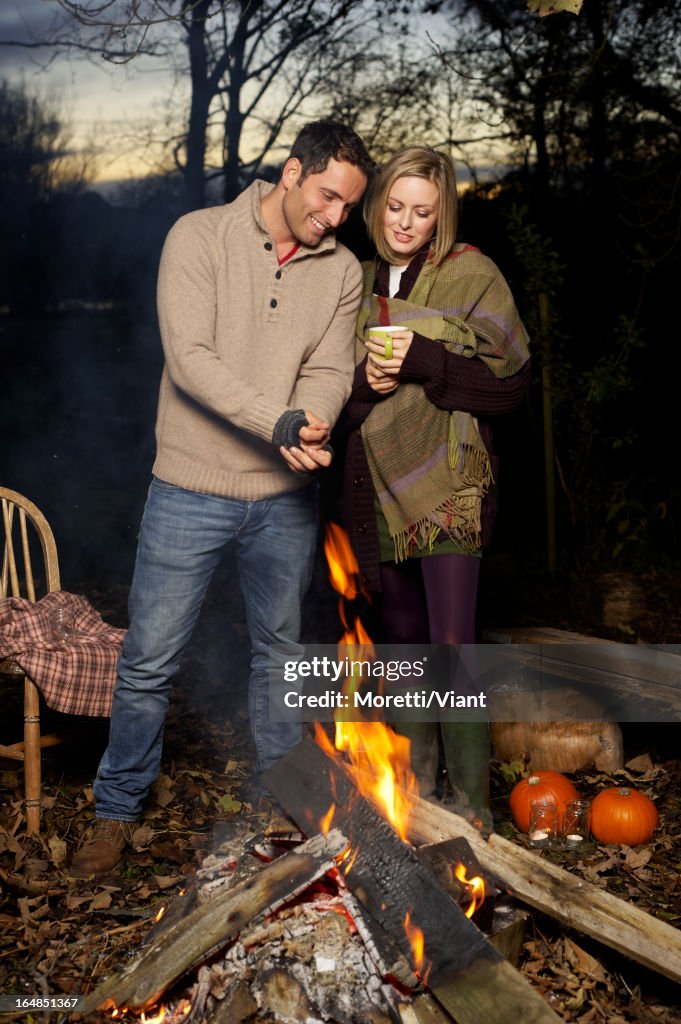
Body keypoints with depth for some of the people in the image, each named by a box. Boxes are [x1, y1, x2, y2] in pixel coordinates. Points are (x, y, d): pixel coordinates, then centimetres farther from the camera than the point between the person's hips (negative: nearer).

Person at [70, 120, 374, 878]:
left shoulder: (343, 272, 5)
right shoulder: (201, 236, -7)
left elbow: (329, 371, -3)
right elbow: (189, 359, -18)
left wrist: (311, 424, -26)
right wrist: (280, 424, -27)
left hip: (285, 500, 4)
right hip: (191, 490, -3)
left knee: (280, 652, 16)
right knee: (149, 660, 5)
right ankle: (116, 809, 25)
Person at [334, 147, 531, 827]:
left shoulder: (472, 277, -2)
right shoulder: (361, 281, 13)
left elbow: (511, 382, -7)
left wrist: (425, 360, -19)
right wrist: (363, 378, -8)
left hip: (448, 485, -5)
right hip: (380, 483, 5)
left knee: (451, 643, -9)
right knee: (403, 637, 14)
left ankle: (471, 800, 7)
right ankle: (417, 777, 30)